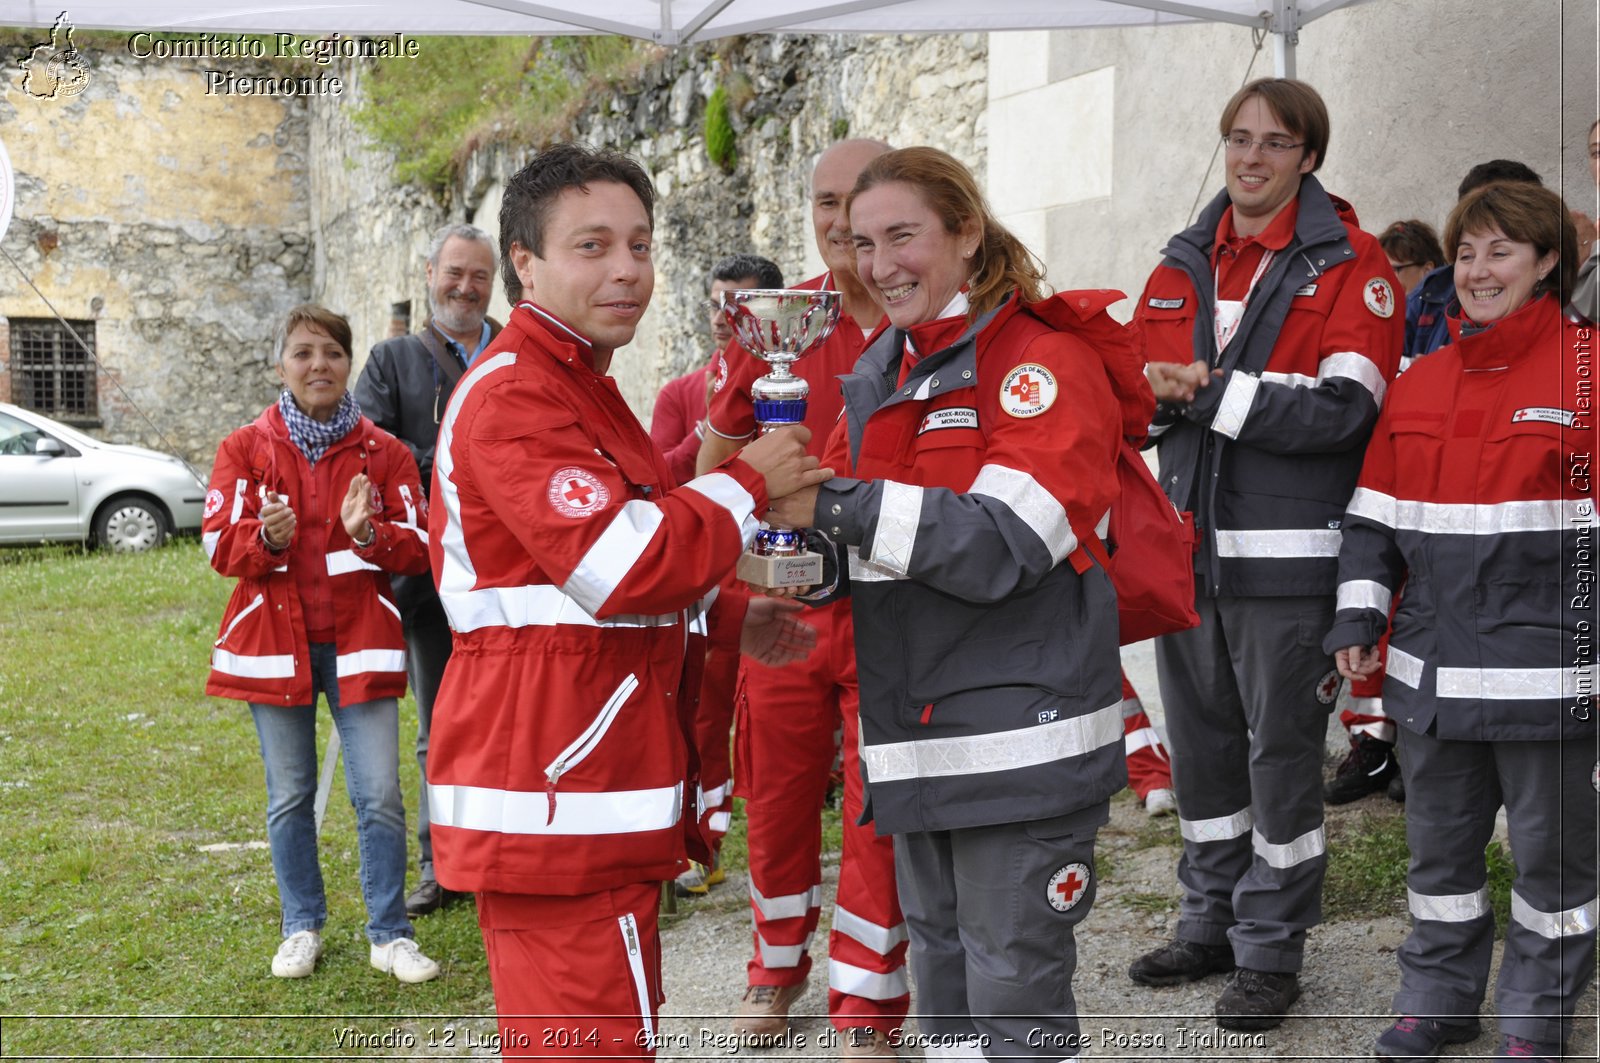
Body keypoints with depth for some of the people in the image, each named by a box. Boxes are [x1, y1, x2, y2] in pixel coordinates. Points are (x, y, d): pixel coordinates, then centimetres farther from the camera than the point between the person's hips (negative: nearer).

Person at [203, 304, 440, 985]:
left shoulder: (382, 452, 2)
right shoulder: (246, 449, 3)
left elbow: (417, 548, -1)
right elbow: (221, 545, -2)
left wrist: (370, 533, -21)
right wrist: (267, 538, -24)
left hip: (359, 642, 0)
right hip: (275, 640, 1)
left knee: (380, 796, -4)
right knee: (290, 797, 10)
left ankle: (390, 936, 9)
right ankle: (302, 928, 27)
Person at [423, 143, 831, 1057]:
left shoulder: (579, 392, 20)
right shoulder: (514, 397, -15)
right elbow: (626, 561, -25)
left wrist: (722, 622, 14)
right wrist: (748, 484, -10)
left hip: (592, 786, 11)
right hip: (556, 802, -11)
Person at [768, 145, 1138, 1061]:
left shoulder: (1045, 363, -10)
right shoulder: (879, 374, 14)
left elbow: (1001, 546, -22)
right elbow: (853, 524, 20)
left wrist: (833, 506, -24)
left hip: (1020, 739, -7)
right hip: (915, 734, 8)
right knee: (944, 985, 19)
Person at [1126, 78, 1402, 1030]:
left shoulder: (1350, 264, -4)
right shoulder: (1184, 265, 13)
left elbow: (1343, 410, -16)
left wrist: (1209, 392, -16)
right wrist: (1151, 394, -10)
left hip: (1286, 556, -5)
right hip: (1188, 545, 6)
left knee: (1282, 748, 3)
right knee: (1200, 739, 15)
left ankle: (1272, 949, 18)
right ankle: (1213, 922, 32)